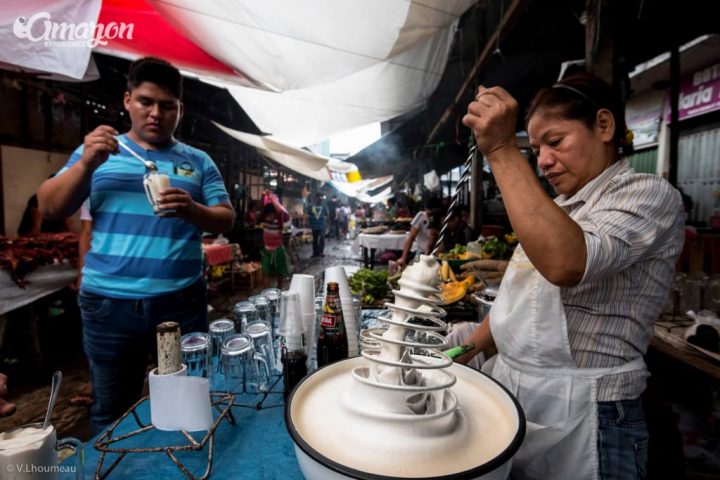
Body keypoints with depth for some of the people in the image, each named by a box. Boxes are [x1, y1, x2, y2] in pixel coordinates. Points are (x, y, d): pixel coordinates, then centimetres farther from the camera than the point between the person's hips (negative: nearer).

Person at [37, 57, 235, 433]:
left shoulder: (198, 162, 7)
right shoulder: (97, 151, 8)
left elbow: (226, 219, 2)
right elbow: (49, 208, 3)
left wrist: (192, 210, -19)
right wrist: (86, 165, -13)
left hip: (182, 303, 0)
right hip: (108, 304, 1)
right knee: (111, 412, 17)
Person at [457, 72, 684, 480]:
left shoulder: (650, 195, -12)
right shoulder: (557, 209, 11)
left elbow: (565, 265, -33)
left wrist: (503, 151, -30)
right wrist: (468, 348, 4)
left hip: (580, 418, -7)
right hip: (509, 395, 7)